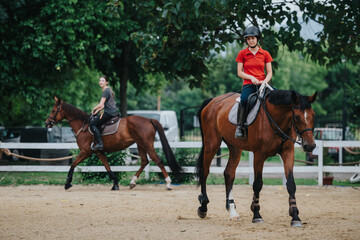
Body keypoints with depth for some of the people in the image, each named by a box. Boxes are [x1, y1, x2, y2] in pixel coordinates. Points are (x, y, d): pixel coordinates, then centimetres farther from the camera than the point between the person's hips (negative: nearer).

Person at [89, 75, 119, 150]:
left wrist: (94, 109, 0)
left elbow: (101, 105, -17)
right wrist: (97, 111, 16)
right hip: (113, 112, 10)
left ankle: (99, 143, -19)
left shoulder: (106, 91, -12)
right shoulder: (108, 90, 19)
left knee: (92, 123, -11)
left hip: (109, 113, -10)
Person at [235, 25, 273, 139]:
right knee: (244, 99, -35)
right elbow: (239, 73, 6)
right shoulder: (242, 54, 9)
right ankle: (239, 127, -28)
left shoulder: (265, 54, 11)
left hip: (262, 84, 2)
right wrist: (251, 78, -11)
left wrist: (264, 81, -11)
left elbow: (269, 73, 10)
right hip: (248, 84, -2)